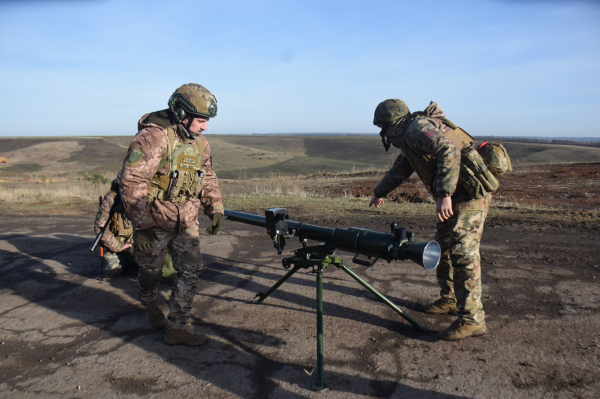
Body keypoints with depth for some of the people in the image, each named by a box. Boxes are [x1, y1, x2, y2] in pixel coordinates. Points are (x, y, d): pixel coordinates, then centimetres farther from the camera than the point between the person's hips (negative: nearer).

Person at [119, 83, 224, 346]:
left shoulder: (199, 142, 3)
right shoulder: (153, 137, -21)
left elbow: (208, 178, 14)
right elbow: (132, 182, -24)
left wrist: (215, 209, 1)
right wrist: (142, 225, -26)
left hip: (186, 222, 6)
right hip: (155, 221, -5)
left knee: (191, 271, 0)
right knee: (150, 271, 15)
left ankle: (177, 327, 11)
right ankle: (150, 307, 46)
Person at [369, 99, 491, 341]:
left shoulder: (417, 128, -12)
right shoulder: (408, 139, 19)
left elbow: (449, 151, -28)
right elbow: (399, 171, 34)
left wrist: (444, 194, -32)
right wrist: (379, 192, 46)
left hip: (469, 194, -10)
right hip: (457, 197, 10)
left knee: (463, 253, -11)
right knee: (442, 248, 16)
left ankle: (472, 320, -5)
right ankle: (449, 300, 29)